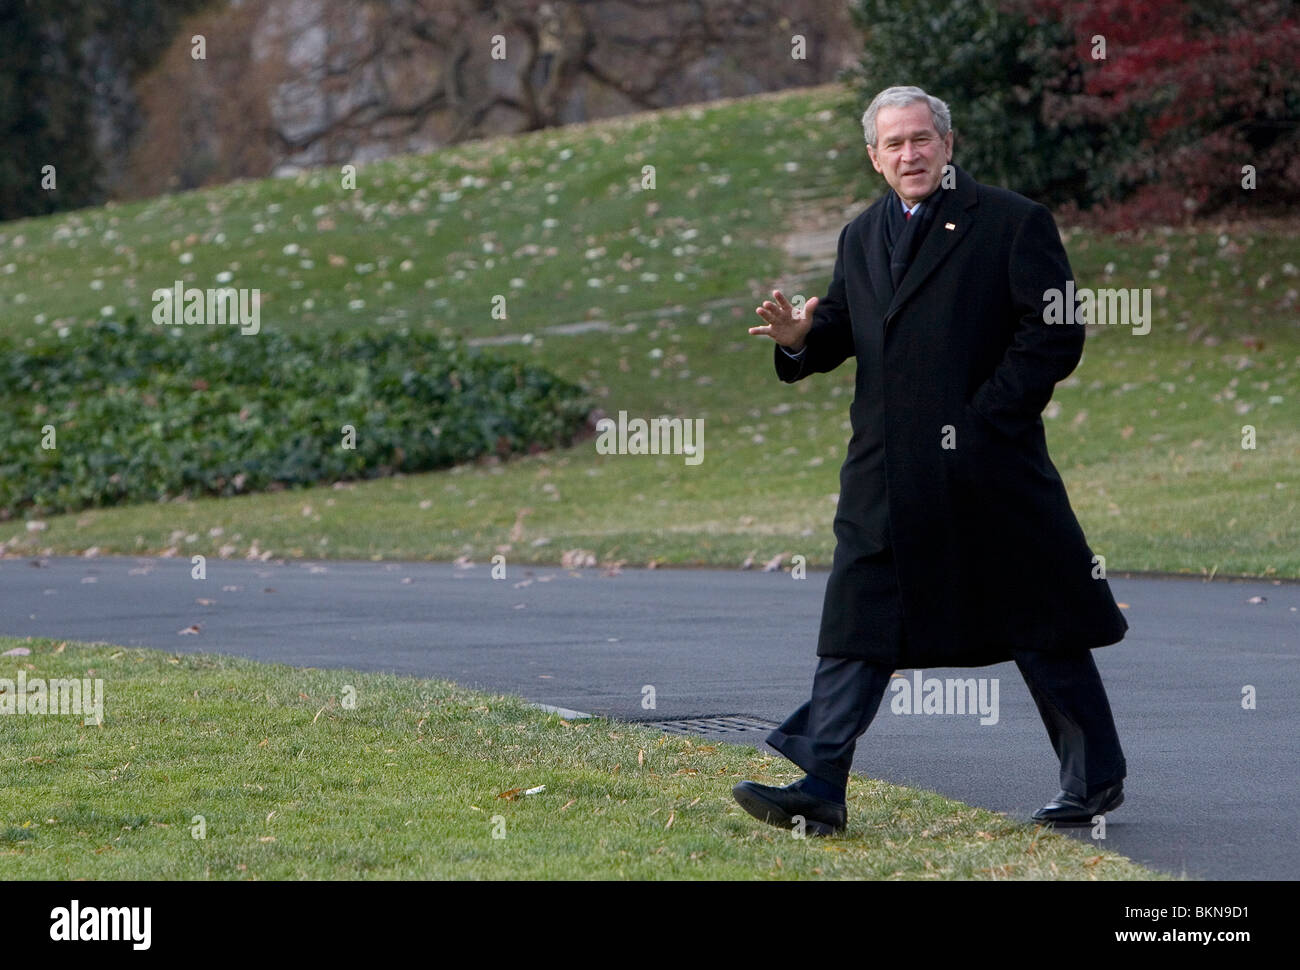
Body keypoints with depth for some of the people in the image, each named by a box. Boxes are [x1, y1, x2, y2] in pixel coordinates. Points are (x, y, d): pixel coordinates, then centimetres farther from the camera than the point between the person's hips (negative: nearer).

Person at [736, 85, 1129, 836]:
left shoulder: (1014, 223, -3)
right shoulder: (861, 237, 16)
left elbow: (1056, 334, -9)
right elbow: (844, 330, 21)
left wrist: (982, 420, -14)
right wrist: (802, 337, -4)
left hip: (989, 466, -5)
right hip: (886, 478, 5)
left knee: (1041, 629, 5)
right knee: (858, 630, -3)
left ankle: (1096, 778, 19)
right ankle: (820, 788, -5)